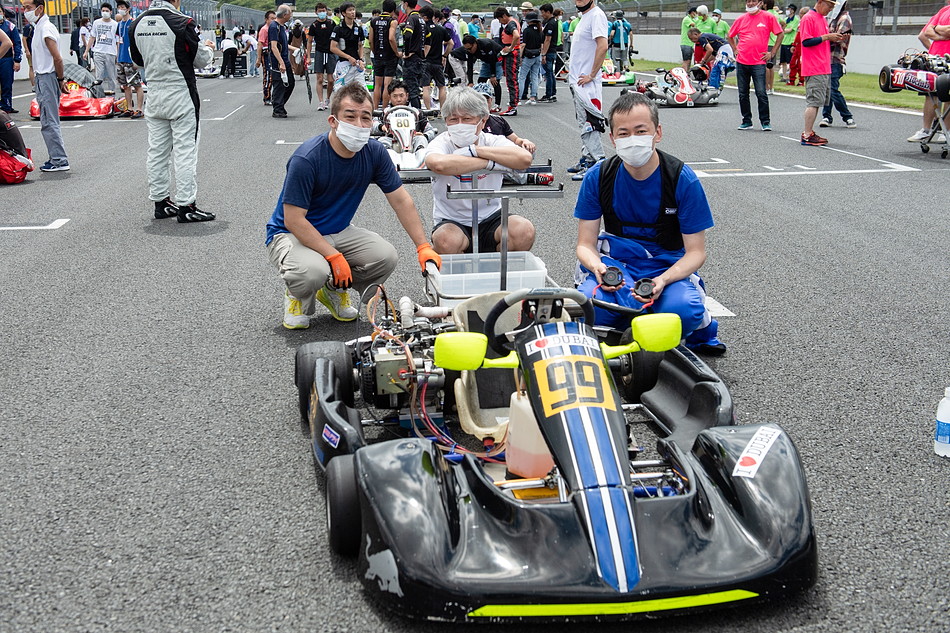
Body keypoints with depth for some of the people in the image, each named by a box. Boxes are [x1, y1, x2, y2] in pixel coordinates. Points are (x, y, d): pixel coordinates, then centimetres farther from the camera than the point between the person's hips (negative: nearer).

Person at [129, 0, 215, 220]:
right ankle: (186, 206, -2)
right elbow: (201, 60, -7)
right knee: (185, 150, -2)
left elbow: (137, 58, 15)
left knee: (157, 150, 12)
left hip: (154, 96, 6)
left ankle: (160, 202, 18)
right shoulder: (182, 23, -15)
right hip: (181, 96, -6)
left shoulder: (137, 25, 3)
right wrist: (208, 49, 14)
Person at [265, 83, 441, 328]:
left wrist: (424, 247, -11)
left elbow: (401, 200, -3)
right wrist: (334, 257, -30)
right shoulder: (306, 158, -27)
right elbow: (294, 220, -26)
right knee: (313, 271, -36)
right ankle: (297, 297, 3)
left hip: (339, 232, 6)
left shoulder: (374, 153, -10)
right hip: (291, 234, -5)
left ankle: (335, 290, 11)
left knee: (385, 256, -19)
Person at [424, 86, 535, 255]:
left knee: (524, 230, -27)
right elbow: (438, 164, -38)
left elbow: (525, 159, -26)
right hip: (452, 222, -2)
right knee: (446, 241, -36)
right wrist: (490, 163, -29)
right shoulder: (441, 143, -10)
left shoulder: (493, 142, -4)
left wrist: (474, 150, -23)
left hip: (490, 219, 2)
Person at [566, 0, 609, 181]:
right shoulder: (584, 16, 17)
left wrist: (591, 75, -22)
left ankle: (598, 163, -10)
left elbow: (603, 46, -24)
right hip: (577, 79, 10)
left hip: (586, 82, -10)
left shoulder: (596, 15, -13)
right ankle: (586, 159, 22)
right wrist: (574, 75, 15)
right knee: (583, 123, 15)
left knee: (589, 122, -11)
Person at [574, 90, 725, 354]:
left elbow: (696, 252, -8)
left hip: (668, 266, -1)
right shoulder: (597, 177, -5)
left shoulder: (683, 180, -10)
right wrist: (597, 267, -27)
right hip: (614, 262, 1)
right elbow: (586, 244, -1)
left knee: (683, 309, -35)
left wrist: (662, 281, -28)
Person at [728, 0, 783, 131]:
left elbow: (780, 35, 3)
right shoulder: (741, 19, 9)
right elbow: (730, 36, 23)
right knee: (743, 94, 7)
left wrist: (772, 53, -2)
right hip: (741, 62, 4)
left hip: (758, 62, -4)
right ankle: (746, 121, 17)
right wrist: (735, 50, 12)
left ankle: (765, 121, 1)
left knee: (761, 93, -8)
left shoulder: (768, 17, 0)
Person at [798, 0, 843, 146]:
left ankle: (809, 133, 14)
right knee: (814, 102, -10)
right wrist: (826, 37, -15)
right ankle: (807, 136, -8)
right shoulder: (808, 18, -9)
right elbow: (806, 42, -17)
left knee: (816, 102, 9)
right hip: (814, 69, -9)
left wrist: (833, 39, 7)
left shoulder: (822, 19, 19)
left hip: (824, 69, 9)